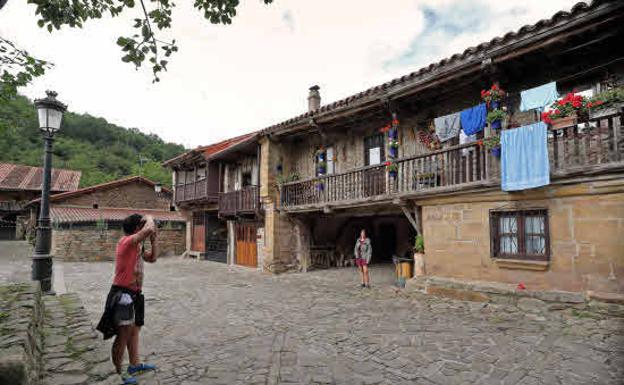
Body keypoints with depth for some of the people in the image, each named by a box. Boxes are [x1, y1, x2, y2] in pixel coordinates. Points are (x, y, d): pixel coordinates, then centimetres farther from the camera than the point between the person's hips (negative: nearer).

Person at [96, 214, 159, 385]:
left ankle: (134, 364, 32)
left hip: (133, 294, 10)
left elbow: (152, 258, 16)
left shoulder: (137, 245, 11)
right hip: (123, 294, -10)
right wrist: (149, 218, -14)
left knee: (134, 330, 19)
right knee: (123, 335, -1)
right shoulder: (127, 241, -18)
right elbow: (149, 229, -35)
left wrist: (154, 239, 8)